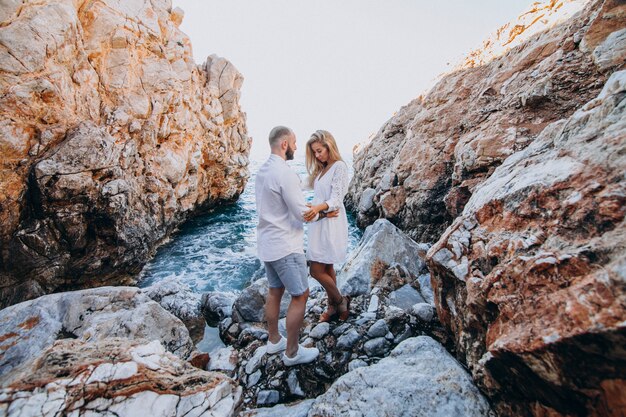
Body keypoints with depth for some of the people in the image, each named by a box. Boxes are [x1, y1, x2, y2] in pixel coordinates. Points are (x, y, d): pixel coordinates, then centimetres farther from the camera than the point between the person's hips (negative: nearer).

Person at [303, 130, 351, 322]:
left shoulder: (339, 166, -11)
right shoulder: (320, 169, 15)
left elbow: (336, 200, -20)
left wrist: (318, 207, -37)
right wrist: (311, 208, 7)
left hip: (331, 223, -8)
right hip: (319, 222, 8)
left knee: (317, 271, -5)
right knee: (327, 268, 14)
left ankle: (340, 301, 18)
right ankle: (333, 306, 29)